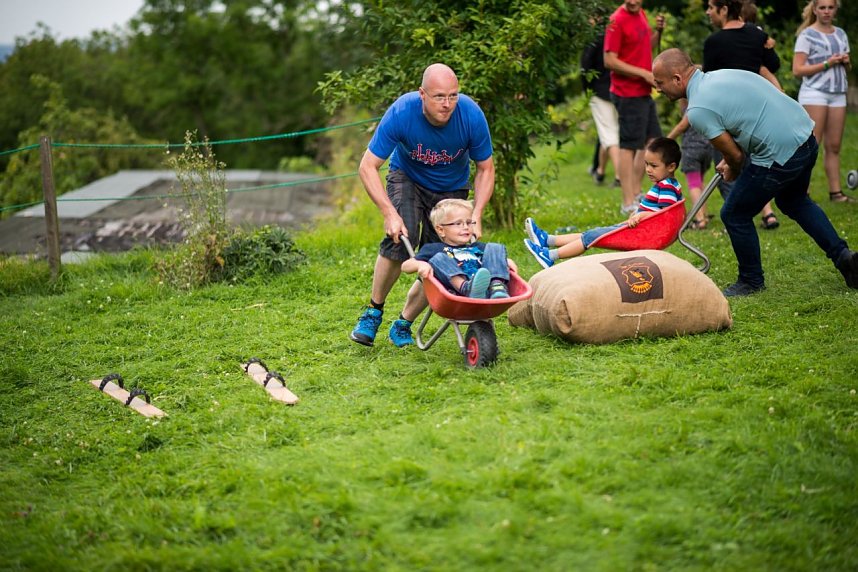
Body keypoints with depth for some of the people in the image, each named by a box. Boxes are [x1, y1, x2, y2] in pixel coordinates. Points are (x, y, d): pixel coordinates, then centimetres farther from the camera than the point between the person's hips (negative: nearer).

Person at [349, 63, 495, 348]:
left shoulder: (472, 116, -28)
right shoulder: (400, 113, -31)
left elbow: (485, 169, -11)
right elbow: (367, 167, -25)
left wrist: (476, 216, -23)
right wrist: (390, 214, -34)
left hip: (452, 188, 2)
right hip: (407, 177, -1)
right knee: (400, 237, -28)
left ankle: (403, 324, 15)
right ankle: (374, 310, -7)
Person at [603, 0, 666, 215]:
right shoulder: (617, 20, -16)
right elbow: (610, 61, -20)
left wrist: (658, 31, 2)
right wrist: (644, 73, -21)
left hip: (643, 91, 9)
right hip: (628, 94, -9)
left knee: (652, 141, 16)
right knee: (629, 146, -4)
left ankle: (635, 192, 27)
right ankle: (628, 203, 2)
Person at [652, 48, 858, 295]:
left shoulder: (698, 110, -16)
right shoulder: (719, 75, 12)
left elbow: (735, 155, -8)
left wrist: (733, 172, 15)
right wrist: (730, 163, 28)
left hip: (780, 153, -9)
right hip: (807, 137, 9)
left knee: (735, 215, 10)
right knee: (793, 201, 34)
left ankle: (751, 281, 26)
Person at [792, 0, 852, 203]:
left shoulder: (840, 34, 17)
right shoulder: (807, 35, -1)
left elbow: (847, 66, 26)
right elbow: (797, 70, -9)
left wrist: (846, 62, 2)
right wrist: (827, 64, -15)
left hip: (838, 94, 6)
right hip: (814, 93, -6)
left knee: (834, 146, 4)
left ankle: (835, 192, 6)